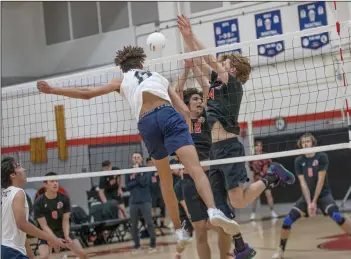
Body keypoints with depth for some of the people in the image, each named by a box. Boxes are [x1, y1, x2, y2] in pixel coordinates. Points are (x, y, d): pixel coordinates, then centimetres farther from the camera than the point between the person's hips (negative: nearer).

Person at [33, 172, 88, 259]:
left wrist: (66, 237, -26)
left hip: (63, 231, 3)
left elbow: (65, 221, -9)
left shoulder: (64, 199, -10)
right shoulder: (39, 202, -19)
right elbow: (44, 225, -20)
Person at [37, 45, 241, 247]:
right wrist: (186, 135, 26)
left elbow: (86, 93, 25)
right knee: (195, 168, -15)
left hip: (146, 124, 0)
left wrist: (51, 90, 32)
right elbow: (184, 110, 22)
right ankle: (214, 210, -40)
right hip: (169, 115, 0)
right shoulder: (159, 77, 32)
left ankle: (180, 231, 19)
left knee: (166, 180, 18)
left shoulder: (122, 80, 28)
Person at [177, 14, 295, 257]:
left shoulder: (234, 84, -3)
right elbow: (199, 62, 18)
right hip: (214, 151, 8)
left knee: (238, 202, -12)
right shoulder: (215, 82, 16)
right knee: (219, 206, 5)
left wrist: (191, 36, -10)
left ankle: (272, 176, 9)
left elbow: (211, 60, -13)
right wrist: (186, 35, 9)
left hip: (229, 148, -8)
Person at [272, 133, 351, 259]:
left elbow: (321, 180, -14)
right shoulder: (299, 161, -5)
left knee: (336, 216, -30)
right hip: (307, 196, 3)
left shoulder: (322, 157, -12)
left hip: (323, 194, -3)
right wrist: (308, 203, -19)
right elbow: (303, 183, -9)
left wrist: (314, 201, -17)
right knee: (287, 220, -11)